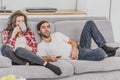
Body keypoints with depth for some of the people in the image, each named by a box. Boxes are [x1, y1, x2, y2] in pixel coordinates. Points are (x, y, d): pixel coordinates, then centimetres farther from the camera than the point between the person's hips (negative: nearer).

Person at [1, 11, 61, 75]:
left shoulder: (29, 32, 19)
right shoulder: (6, 33, 15)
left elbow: (35, 49, 16)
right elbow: (7, 48, 0)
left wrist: (30, 49, -7)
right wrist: (13, 34, -4)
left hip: (27, 57, 0)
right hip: (14, 58, 0)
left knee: (19, 50, -36)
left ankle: (46, 64, -44)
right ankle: (28, 64, -34)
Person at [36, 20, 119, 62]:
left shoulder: (57, 34, 15)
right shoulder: (41, 46, -4)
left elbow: (72, 41, 13)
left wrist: (74, 49, -9)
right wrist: (48, 58, -39)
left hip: (80, 48, 7)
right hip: (78, 56, -7)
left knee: (90, 23, 0)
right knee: (100, 52, -34)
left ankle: (104, 47, -1)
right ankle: (107, 53, 5)